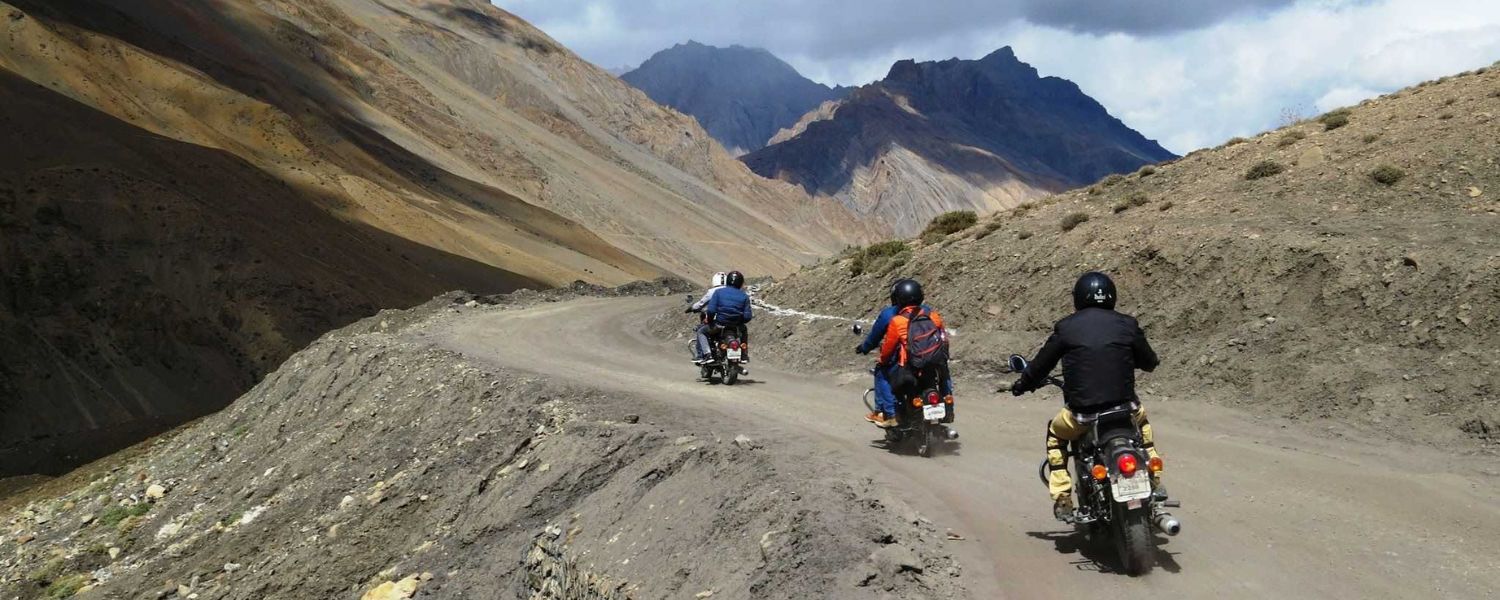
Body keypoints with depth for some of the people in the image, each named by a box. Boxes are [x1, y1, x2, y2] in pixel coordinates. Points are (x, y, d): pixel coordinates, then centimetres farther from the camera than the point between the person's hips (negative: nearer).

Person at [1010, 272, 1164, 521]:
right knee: (1141, 420, 37)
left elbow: (1041, 364, 7)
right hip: (1124, 407, 2)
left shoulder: (1065, 327, 0)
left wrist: (1023, 384, 27)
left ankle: (1062, 499, 18)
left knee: (1055, 433, 29)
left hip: (1081, 413, -2)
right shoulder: (1127, 325, 3)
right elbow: (1149, 362, 14)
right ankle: (1154, 481, 31)